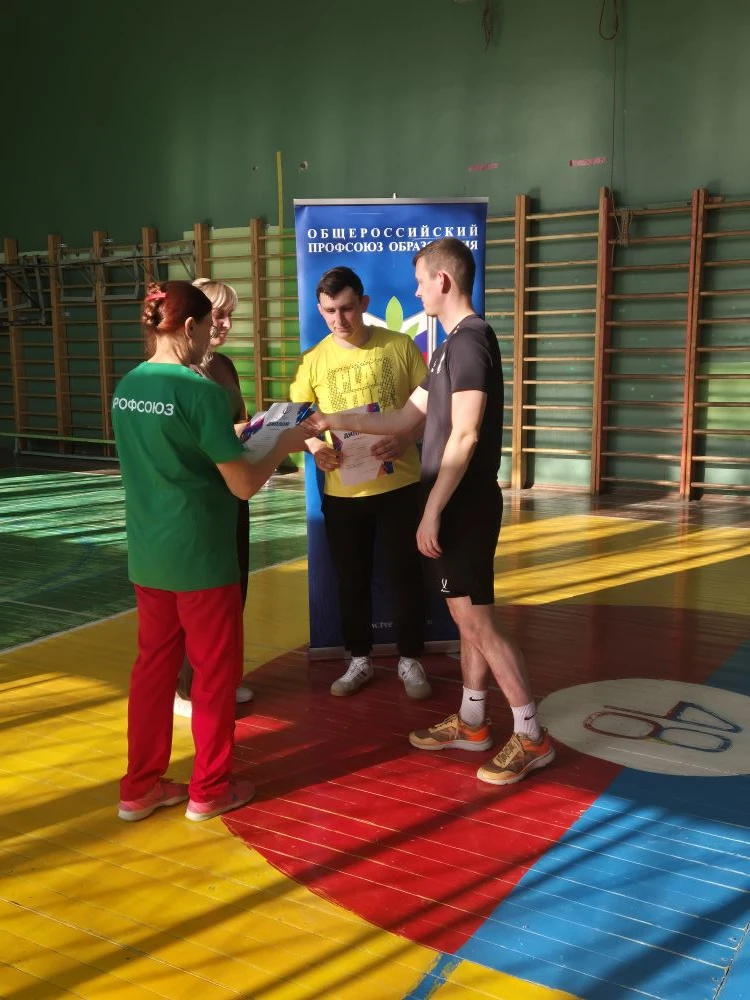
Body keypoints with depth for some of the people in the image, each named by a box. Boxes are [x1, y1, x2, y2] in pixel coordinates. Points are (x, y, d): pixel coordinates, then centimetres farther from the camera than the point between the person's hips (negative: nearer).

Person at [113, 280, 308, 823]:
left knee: (154, 666, 17)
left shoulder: (127, 387, 5)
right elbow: (244, 485, -16)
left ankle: (141, 787, 26)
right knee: (215, 670, 9)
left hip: (147, 555, 7)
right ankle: (210, 789, 22)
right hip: (200, 555, -7)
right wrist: (284, 445, 0)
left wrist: (230, 437, 19)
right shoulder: (200, 390, -18)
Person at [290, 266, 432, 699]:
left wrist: (407, 438, -20)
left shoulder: (400, 346, -4)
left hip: (398, 483, -2)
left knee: (406, 573, 8)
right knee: (352, 579, 13)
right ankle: (360, 660, 30)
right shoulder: (314, 360, 1)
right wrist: (315, 446, -17)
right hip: (342, 490, 2)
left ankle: (411, 660, 25)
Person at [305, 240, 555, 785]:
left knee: (477, 621, -4)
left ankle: (532, 737, 7)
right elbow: (405, 418, 19)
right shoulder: (453, 345, 16)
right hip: (457, 503, 10)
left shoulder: (470, 339, -16)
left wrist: (432, 511, -20)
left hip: (464, 504, -10)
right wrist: (334, 421, 18)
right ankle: (471, 723, 27)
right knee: (468, 617, 15)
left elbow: (464, 438, -22)